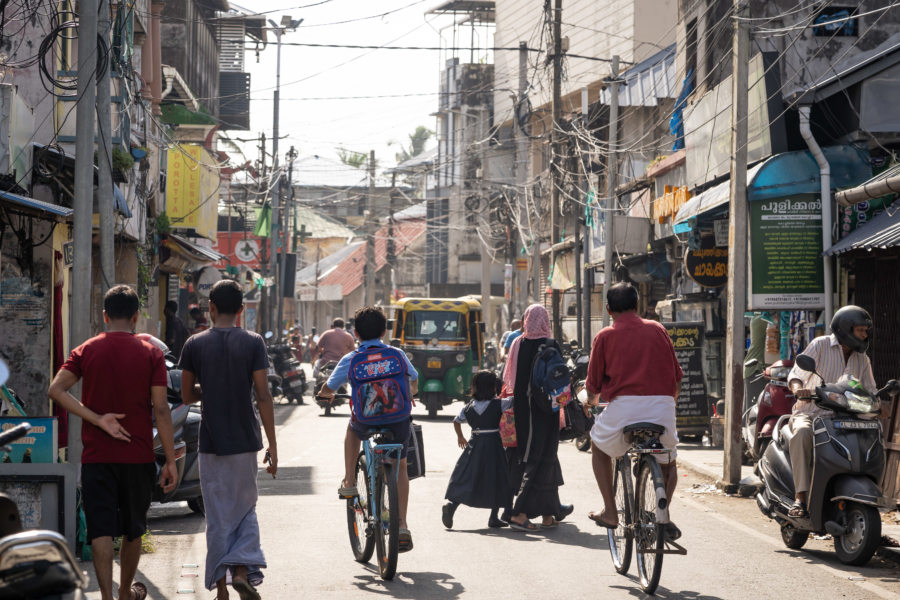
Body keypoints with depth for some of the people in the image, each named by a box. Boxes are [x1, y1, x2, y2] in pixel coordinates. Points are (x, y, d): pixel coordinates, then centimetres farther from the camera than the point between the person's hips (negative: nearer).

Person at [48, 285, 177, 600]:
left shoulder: (85, 351, 1)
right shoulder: (151, 354, -4)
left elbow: (56, 390, -13)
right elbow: (161, 409, -8)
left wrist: (98, 419, -13)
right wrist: (170, 461, -4)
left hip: (96, 456, 0)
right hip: (138, 456, 0)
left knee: (101, 530, -1)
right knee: (132, 530, 17)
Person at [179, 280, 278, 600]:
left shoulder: (195, 345, -1)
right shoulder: (253, 343, -5)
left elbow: (186, 396, 5)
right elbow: (263, 396, -8)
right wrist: (272, 444, -5)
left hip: (211, 444, 1)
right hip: (245, 442, -1)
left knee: (218, 518, 7)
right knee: (245, 509, 15)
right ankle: (242, 569, -6)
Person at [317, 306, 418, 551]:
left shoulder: (350, 360, -2)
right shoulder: (397, 355, 5)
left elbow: (327, 390, 5)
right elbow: (414, 383, 23)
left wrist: (325, 393, 30)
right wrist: (409, 394, 46)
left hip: (366, 425, -1)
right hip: (398, 421, 1)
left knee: (352, 426, 36)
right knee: (400, 467, 22)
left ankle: (349, 483, 30)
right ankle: (402, 525, 15)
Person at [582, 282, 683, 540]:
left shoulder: (605, 336, 8)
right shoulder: (657, 330, 15)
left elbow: (594, 386, 10)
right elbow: (677, 379, 17)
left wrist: (590, 403, 33)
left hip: (624, 405, -2)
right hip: (663, 407, 2)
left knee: (599, 445, 28)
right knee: (667, 462, 28)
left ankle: (610, 512, 20)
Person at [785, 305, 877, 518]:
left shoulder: (862, 360, 15)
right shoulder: (820, 345, -1)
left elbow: (869, 390, 15)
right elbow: (796, 374, -8)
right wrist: (799, 389, -32)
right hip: (808, 412, -4)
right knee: (802, 433, -39)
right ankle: (800, 497, -40)